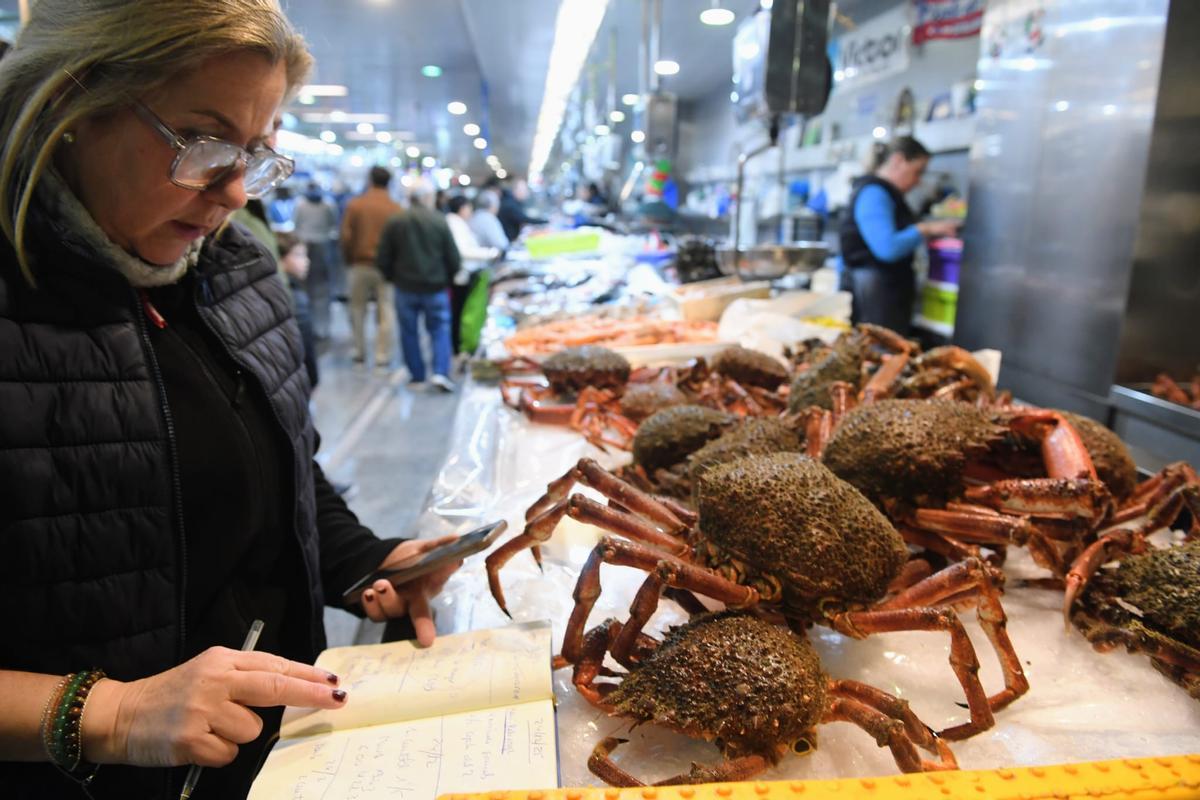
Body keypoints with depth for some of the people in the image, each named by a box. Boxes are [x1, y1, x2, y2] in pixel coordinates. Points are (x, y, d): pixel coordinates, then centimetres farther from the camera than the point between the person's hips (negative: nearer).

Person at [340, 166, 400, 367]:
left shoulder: (354, 205, -1)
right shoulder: (395, 208, -5)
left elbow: (346, 236, -3)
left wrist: (348, 259, 12)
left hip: (360, 264, 1)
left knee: (358, 309, 14)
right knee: (386, 312, 3)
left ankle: (360, 352, 19)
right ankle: (383, 355, 0)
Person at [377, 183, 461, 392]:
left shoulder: (394, 222, -2)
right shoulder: (440, 222, -8)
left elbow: (383, 259, -1)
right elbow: (453, 258, -5)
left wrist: (393, 277, 16)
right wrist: (448, 279, 13)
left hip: (405, 287, 2)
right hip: (435, 287, -1)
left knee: (409, 332, 12)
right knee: (440, 330, 7)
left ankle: (416, 375, 16)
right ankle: (440, 372, -7)